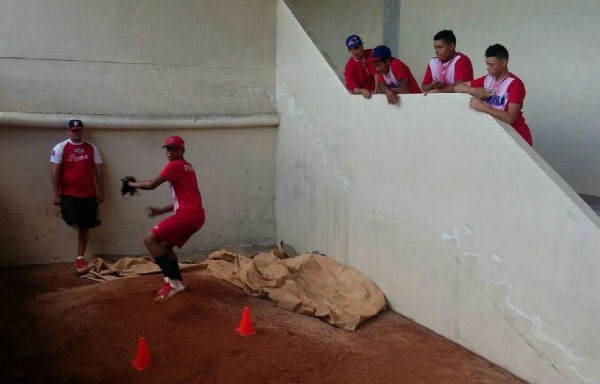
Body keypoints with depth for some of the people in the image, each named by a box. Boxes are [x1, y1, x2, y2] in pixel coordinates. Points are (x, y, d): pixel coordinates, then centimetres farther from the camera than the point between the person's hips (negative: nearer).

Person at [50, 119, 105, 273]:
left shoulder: (91, 148, 5)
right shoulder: (60, 148, -3)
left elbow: (98, 170, 8)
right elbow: (55, 171, -5)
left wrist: (101, 191, 5)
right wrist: (56, 193, -10)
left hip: (88, 194, 3)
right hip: (69, 194, -3)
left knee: (85, 226, 6)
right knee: (72, 219, -21)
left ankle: (80, 258, 18)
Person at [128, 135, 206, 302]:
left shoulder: (175, 165, -4)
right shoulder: (186, 167, 25)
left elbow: (152, 184, -9)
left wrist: (133, 184, 9)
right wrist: (160, 211, 20)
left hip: (187, 215, -10)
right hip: (196, 215, 10)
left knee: (150, 239, -8)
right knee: (165, 245, 23)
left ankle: (171, 281, -15)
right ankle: (178, 281, 21)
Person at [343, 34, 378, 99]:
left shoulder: (371, 53, 1)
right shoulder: (349, 67, -5)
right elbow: (352, 87, -12)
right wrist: (362, 91, -34)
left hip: (376, 92, 1)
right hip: (362, 96, -1)